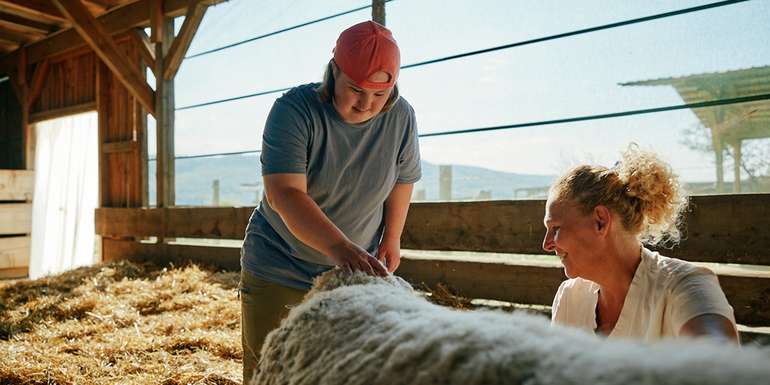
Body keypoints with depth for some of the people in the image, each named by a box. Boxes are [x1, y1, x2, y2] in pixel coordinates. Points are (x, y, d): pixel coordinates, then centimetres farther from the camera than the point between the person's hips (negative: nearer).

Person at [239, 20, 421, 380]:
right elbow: (284, 193, -31)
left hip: (355, 270, 3)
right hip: (279, 269, -2)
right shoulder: (294, 110, -20)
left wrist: (392, 237, 7)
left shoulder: (401, 117, -8)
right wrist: (339, 246, -44)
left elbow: (403, 179, 8)